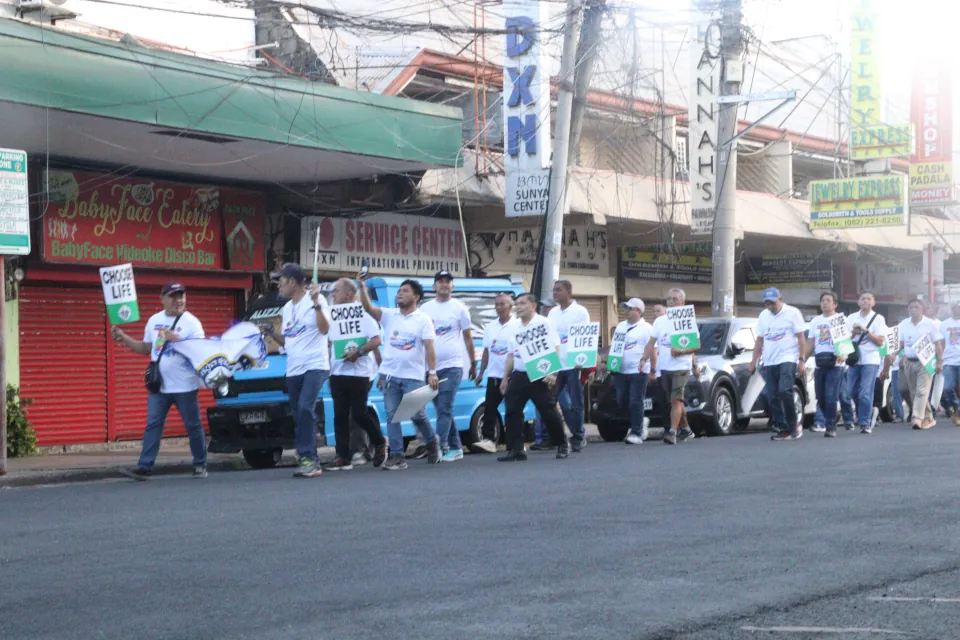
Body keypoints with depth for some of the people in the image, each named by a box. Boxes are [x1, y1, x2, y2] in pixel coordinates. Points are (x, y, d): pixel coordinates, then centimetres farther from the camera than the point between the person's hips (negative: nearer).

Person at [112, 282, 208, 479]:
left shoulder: (191, 322, -5)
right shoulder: (154, 321, 10)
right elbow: (146, 348, 18)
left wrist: (177, 339, -24)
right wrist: (123, 338, 8)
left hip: (184, 387, -4)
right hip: (159, 386, 4)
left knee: (193, 426, 4)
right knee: (153, 425, 0)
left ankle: (200, 465, 15)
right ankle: (145, 466, -1)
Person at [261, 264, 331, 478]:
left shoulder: (315, 300, -3)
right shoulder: (287, 308, 18)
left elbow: (324, 329, -14)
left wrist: (316, 303, -22)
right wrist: (272, 333, 6)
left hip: (315, 366, -8)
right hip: (293, 370, 8)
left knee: (305, 409, -23)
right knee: (298, 417, 4)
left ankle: (308, 458, -23)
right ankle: (309, 461, 8)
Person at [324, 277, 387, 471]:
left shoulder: (363, 315, -6)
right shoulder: (334, 315, 15)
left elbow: (376, 340, -14)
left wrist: (359, 352, -24)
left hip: (358, 373, -7)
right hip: (338, 373, 7)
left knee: (359, 414, -7)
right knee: (340, 416, 3)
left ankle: (380, 443, 17)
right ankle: (343, 457, 4)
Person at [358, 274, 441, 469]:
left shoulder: (423, 320, 0)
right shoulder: (389, 315, 9)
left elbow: (430, 347, -6)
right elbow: (368, 308, -5)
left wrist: (432, 373, -15)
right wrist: (362, 286, -18)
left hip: (413, 377, -3)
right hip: (390, 376, 3)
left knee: (418, 415, 1)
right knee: (392, 416, 0)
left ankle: (432, 443, 28)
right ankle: (397, 456, 2)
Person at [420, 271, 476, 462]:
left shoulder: (459, 308, 1)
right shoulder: (425, 309, 9)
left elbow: (468, 337, 6)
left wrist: (473, 364, 9)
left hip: (451, 367, -4)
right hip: (430, 367, 4)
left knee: (444, 410, -13)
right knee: (444, 411, 10)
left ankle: (441, 448, -18)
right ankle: (455, 448, 19)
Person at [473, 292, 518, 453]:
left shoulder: (518, 325, -4)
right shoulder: (490, 327, 13)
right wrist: (481, 372, 14)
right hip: (494, 375, 5)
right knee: (489, 408, -3)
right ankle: (487, 439, -4)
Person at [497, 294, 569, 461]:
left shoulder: (543, 323, -4)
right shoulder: (515, 329, 15)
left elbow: (554, 349, -10)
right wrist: (505, 377, 16)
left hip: (539, 376, -6)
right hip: (518, 376, 6)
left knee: (549, 412, -2)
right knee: (512, 412, -2)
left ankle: (562, 445, 15)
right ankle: (515, 450, 1)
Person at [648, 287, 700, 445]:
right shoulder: (659, 321, 11)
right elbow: (652, 345, 9)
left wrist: (681, 351, -18)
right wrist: (653, 369, 1)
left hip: (681, 367, -5)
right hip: (663, 368, 5)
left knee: (676, 400, -16)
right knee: (675, 402, 12)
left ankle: (672, 432, -22)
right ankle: (686, 430, 27)